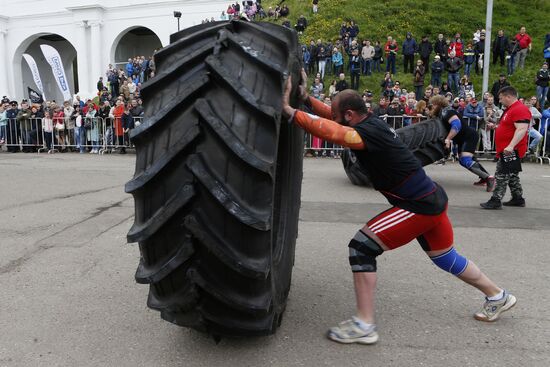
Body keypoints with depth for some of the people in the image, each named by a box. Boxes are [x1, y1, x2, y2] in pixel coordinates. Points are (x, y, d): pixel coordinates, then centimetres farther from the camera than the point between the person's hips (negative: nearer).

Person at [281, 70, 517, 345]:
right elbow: (333, 117, 13)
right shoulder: (372, 122, 5)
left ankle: (364, 325, -6)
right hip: (432, 199, 10)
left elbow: (329, 131, -36)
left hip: (419, 207, -10)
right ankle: (498, 297, 49)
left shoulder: (368, 133, -23)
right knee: (445, 257, 27)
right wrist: (307, 99, 6)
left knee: (361, 247, -11)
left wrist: (288, 110, -34)